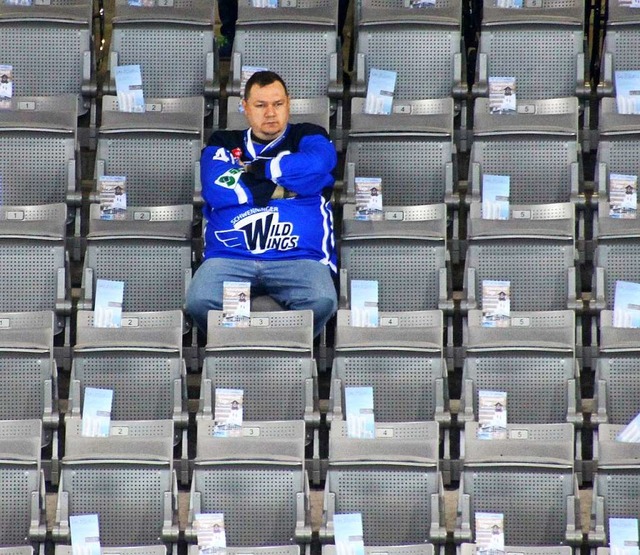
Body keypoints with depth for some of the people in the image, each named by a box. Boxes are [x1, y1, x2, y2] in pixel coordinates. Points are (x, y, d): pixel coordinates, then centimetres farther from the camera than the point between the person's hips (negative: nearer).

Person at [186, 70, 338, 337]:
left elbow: (316, 166, -9)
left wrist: (255, 170, 0)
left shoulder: (308, 137, 16)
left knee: (322, 302, -34)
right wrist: (282, 188, -2)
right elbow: (216, 190, -3)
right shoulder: (223, 143, 18)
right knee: (199, 303, -31)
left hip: (299, 257, -1)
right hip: (230, 256, 1)